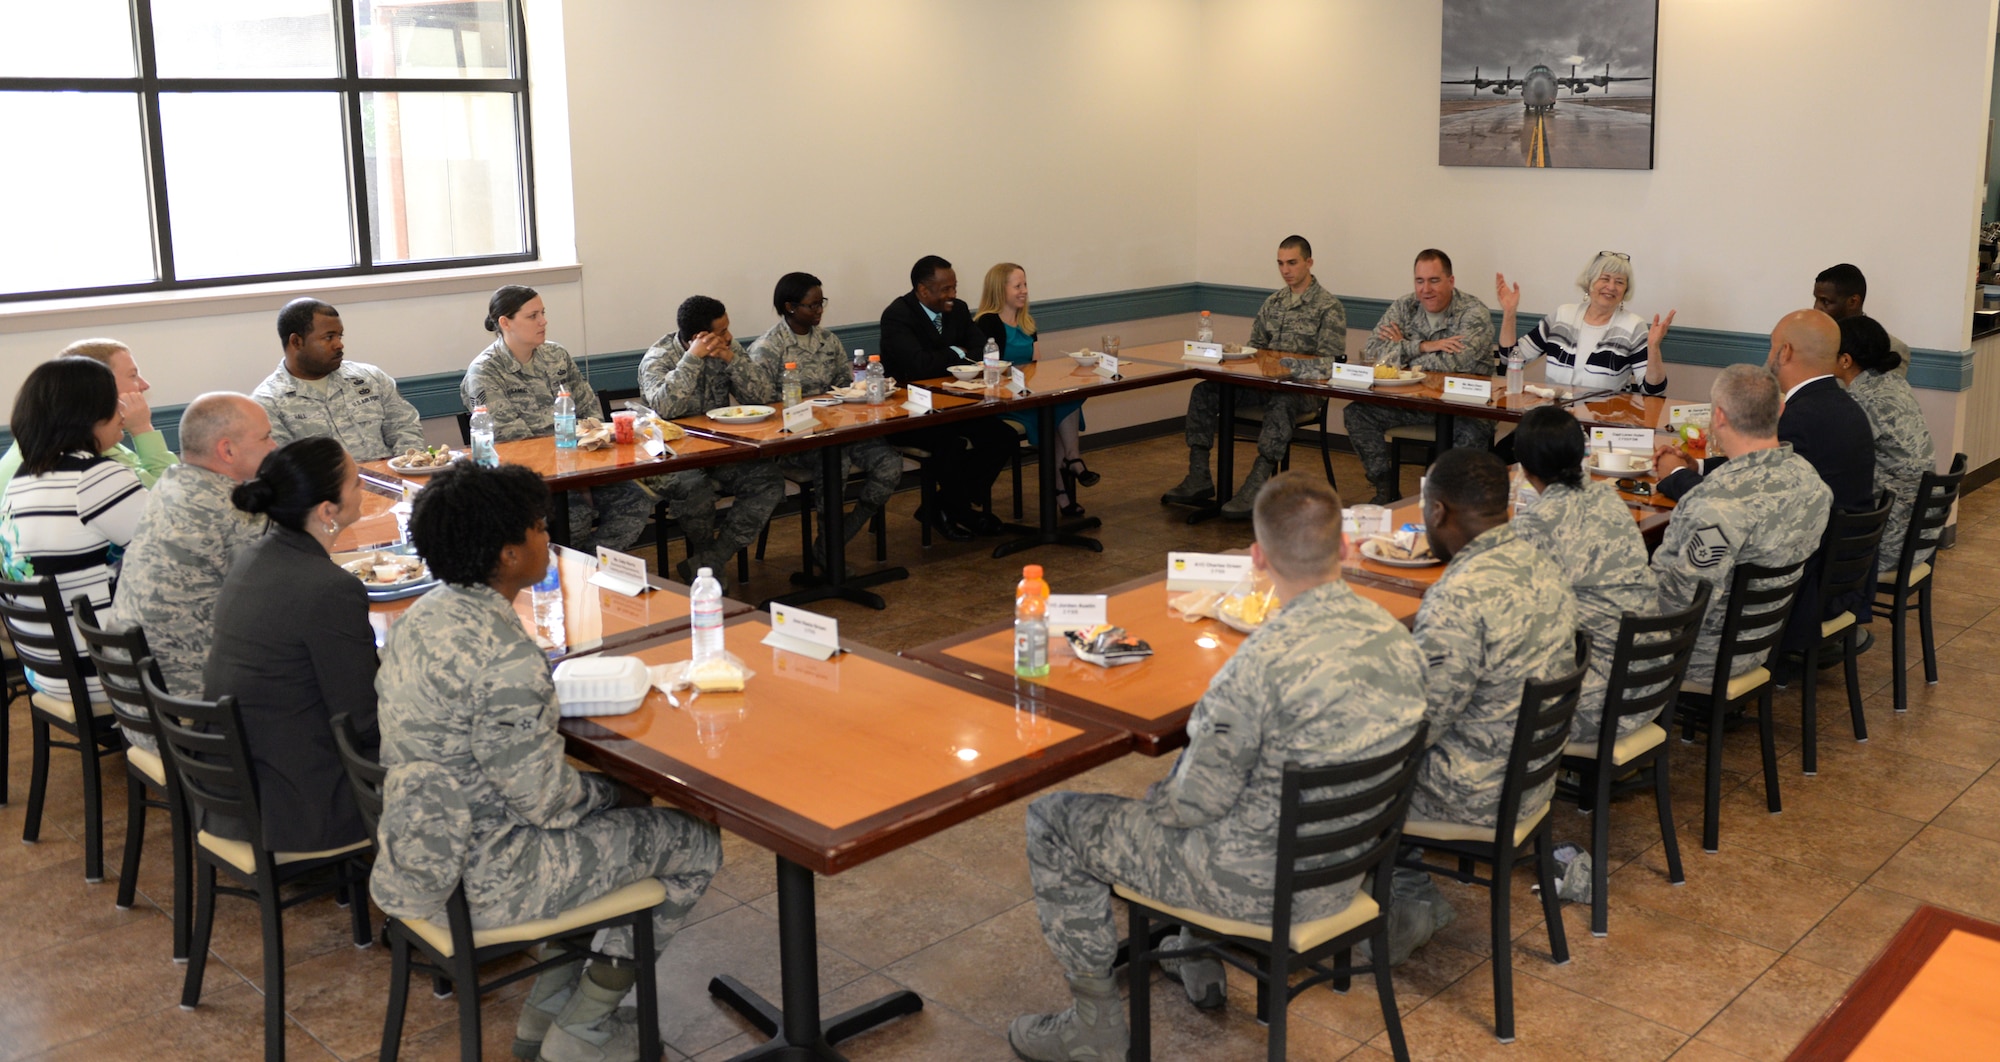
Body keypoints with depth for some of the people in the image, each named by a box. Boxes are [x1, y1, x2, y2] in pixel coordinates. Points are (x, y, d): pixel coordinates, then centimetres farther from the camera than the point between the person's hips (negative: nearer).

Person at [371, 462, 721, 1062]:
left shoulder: (421, 616, 0)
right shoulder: (505, 659, -29)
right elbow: (543, 800, -22)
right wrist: (604, 789, -1)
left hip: (411, 855, 9)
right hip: (478, 884, -9)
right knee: (697, 844, 6)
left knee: (604, 806, 30)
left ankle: (547, 1010, 34)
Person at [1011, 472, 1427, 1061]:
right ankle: (1201, 966, 44)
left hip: (1265, 884, -8)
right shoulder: (1398, 639, -8)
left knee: (1051, 820, 8)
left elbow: (1197, 802, -20)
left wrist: (1149, 802, 3)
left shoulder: (1262, 664, -31)